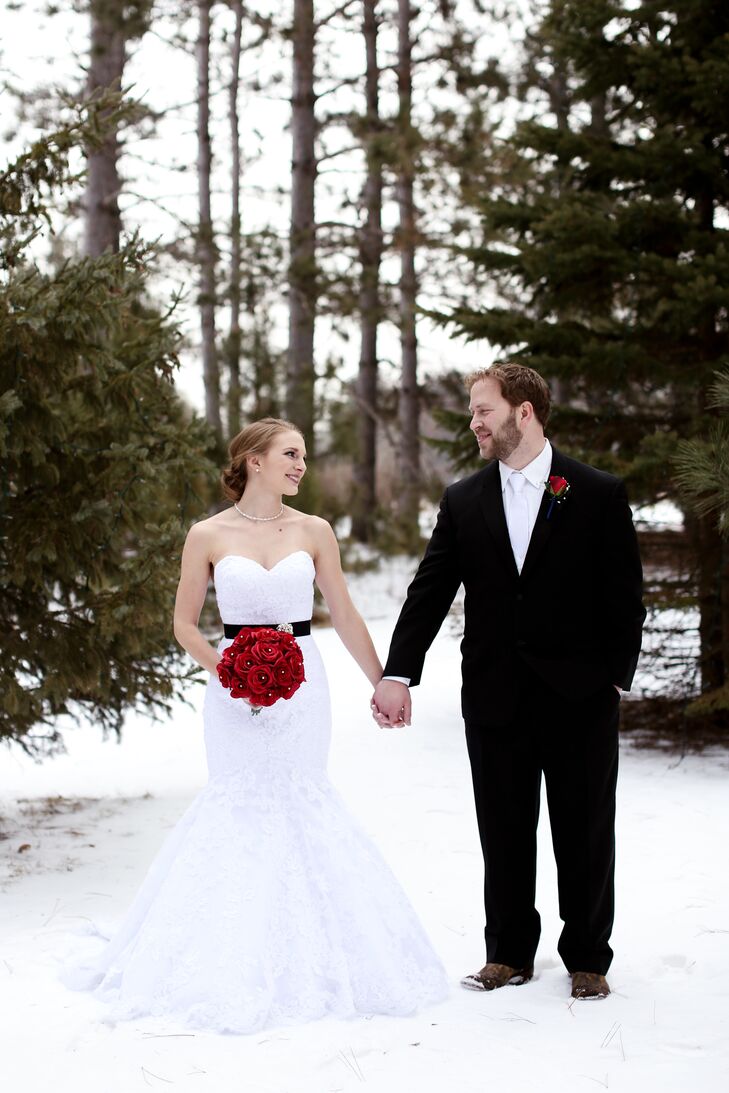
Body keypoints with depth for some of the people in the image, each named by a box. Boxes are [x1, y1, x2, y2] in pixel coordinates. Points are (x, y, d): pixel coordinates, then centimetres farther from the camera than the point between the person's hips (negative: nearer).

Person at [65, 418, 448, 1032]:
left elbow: (344, 617, 8)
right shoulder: (208, 536, -1)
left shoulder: (314, 532, 4)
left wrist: (384, 682, 9)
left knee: (301, 802, 2)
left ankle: (303, 955, 13)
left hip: (301, 684, 1)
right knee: (238, 803, 1)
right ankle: (235, 962, 14)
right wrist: (225, 670, -9)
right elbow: (185, 623, 5)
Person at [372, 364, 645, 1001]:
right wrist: (398, 674, -9)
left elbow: (624, 597, 0)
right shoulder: (463, 501, 6)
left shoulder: (599, 495, -2)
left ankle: (588, 959, 19)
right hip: (495, 697, 3)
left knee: (585, 832, 6)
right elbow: (429, 591, 1)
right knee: (503, 832, 10)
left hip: (579, 697, -2)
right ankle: (510, 953, 24)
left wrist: (617, 678, -5)